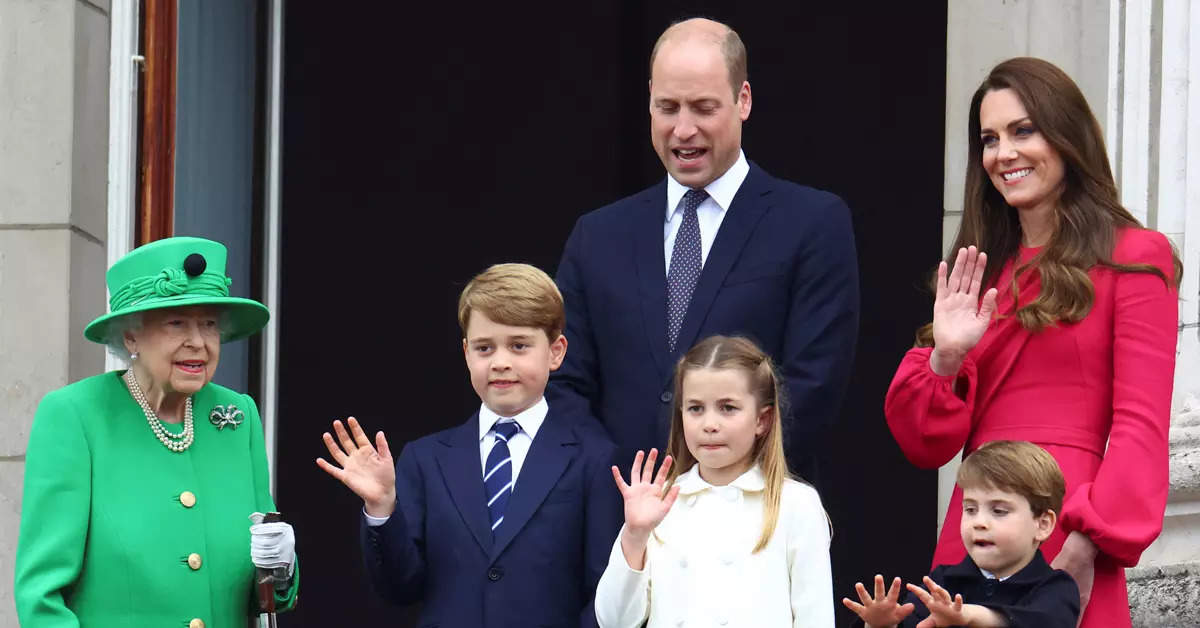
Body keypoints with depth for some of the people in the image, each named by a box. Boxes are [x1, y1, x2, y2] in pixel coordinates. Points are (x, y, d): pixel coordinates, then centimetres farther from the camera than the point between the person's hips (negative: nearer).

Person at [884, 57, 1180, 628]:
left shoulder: (1133, 257, 0)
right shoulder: (981, 272, 17)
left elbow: (1141, 430, -9)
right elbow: (925, 446, 12)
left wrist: (1086, 547, -20)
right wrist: (945, 360, -5)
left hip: (1068, 552, -5)